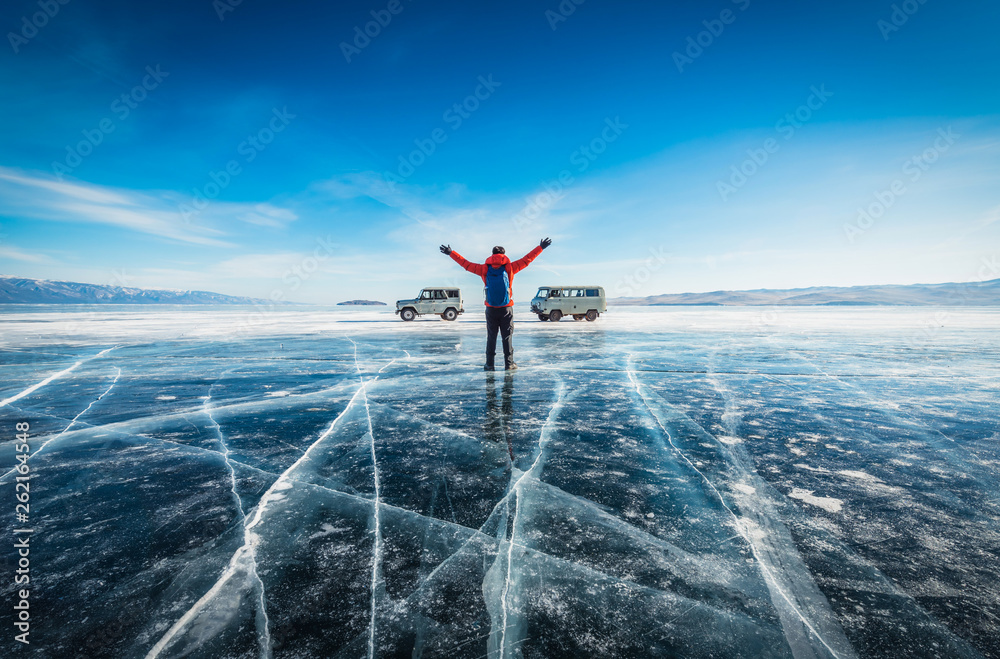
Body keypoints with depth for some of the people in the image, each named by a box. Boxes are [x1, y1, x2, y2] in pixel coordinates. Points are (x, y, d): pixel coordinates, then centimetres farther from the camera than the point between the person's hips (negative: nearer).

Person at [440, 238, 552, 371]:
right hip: (506, 309, -1)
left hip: (491, 310, 1)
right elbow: (527, 259, 4)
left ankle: (489, 364, 8)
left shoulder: (484, 269, 1)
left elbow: (466, 263, 7)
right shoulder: (509, 267, -2)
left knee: (491, 337, 8)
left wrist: (451, 253, 17)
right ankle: (509, 364, 7)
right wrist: (541, 248, 12)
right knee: (507, 337, 5)